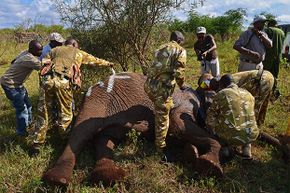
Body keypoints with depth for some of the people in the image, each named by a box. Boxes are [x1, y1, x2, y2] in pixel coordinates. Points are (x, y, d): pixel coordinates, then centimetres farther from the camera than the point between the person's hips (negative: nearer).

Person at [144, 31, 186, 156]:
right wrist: (181, 85, 8)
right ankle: (160, 147, 19)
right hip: (162, 88, -7)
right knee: (162, 118, 6)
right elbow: (179, 72, -12)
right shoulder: (180, 51, 0)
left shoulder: (161, 48, 20)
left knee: (161, 111, 30)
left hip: (149, 84, 8)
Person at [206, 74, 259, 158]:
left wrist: (210, 128, 24)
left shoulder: (221, 94, -4)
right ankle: (247, 147, 17)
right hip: (252, 136, 4)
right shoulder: (248, 94, 10)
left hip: (232, 138, -4)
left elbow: (211, 115, 4)